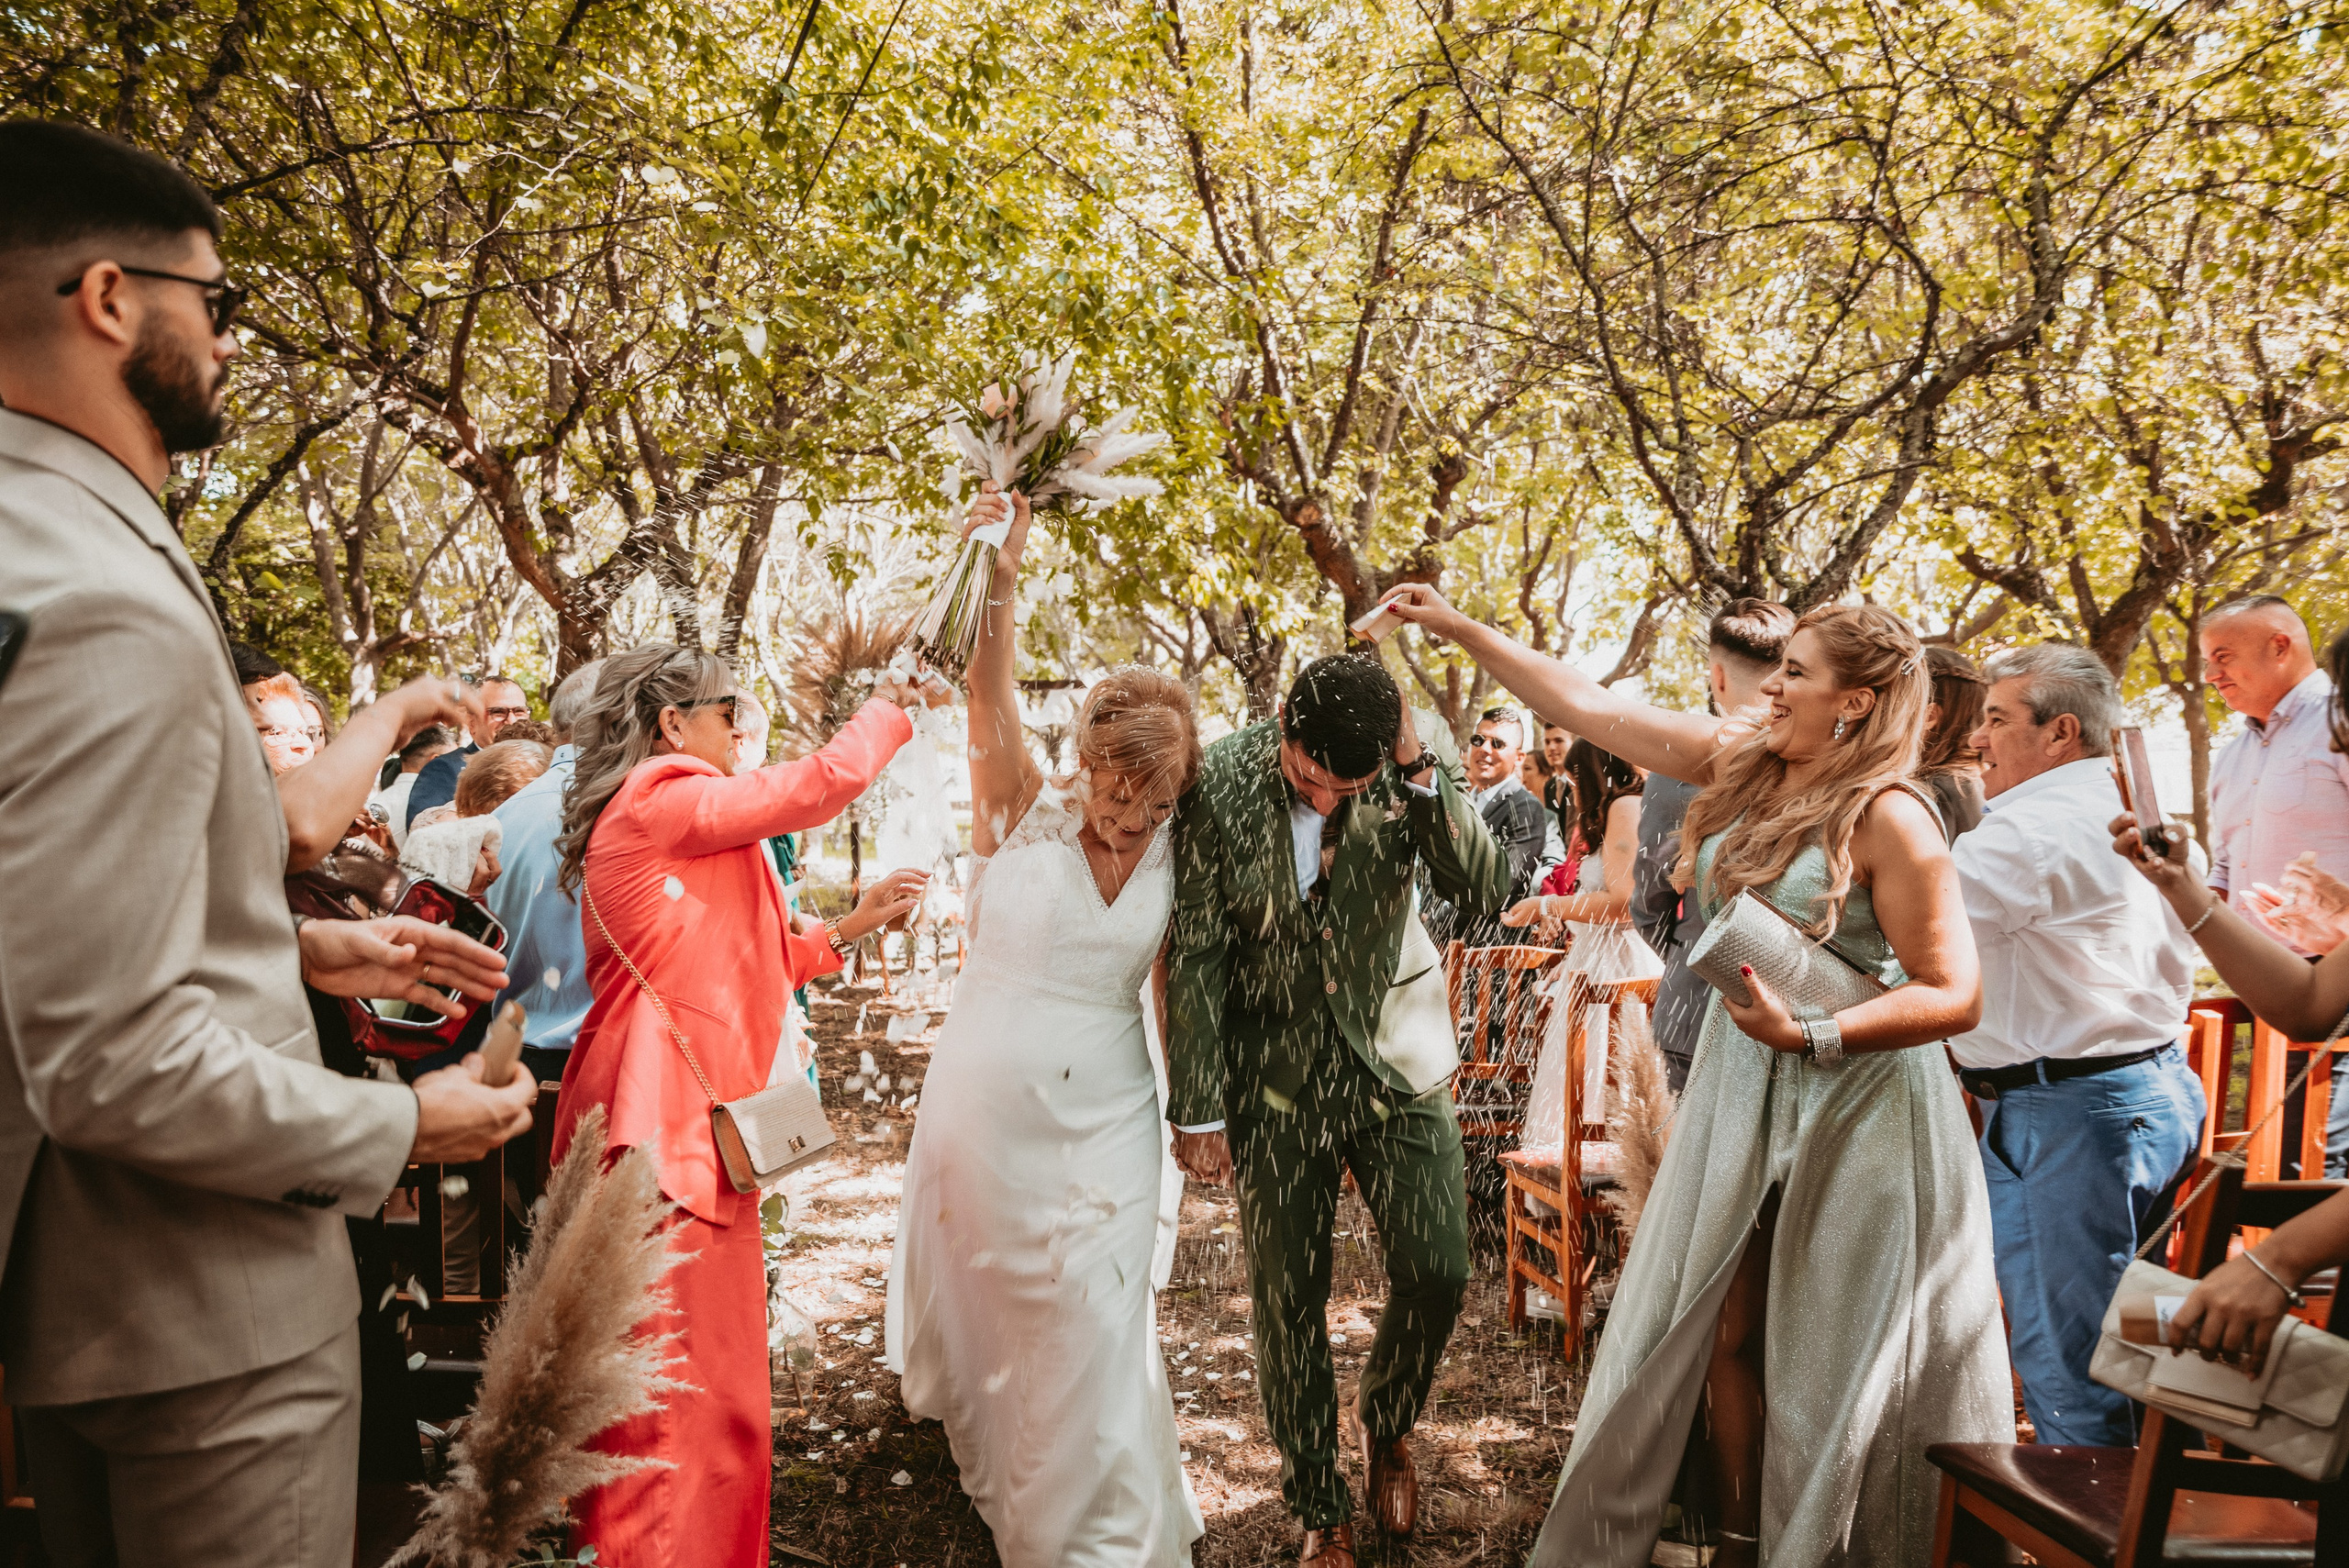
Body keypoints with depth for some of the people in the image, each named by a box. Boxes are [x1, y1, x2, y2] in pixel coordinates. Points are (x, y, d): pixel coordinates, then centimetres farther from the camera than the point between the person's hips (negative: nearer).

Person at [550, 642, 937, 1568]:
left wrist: (854, 925, 22)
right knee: (686, 1397, -5)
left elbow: (742, 963, 22)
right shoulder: (663, 799, -10)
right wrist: (889, 708, 10)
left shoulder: (646, 818, 21)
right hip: (668, 1134, -10)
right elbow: (827, 780, -8)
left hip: (681, 1126, 10)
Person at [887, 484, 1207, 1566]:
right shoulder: (1025, 812, -10)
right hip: (985, 1101, -1)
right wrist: (1000, 583, -42)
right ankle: (990, 1462, 47)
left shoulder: (1170, 858, -2)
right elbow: (989, 703, -27)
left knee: (1094, 1326, 4)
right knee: (982, 1296, 16)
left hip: (1104, 1116, 1)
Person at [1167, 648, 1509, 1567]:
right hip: (1274, 1080, -1)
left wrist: (1421, 772, -28)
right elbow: (1196, 955, -9)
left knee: (1436, 1273, 1)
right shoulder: (1220, 787, -15)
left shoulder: (1409, 775, -11)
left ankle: (1384, 1423, 36)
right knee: (1288, 1300, 8)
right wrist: (1198, 1110, -6)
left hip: (1393, 1060, 1)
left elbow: (1486, 895, -19)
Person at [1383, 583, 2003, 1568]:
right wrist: (1460, 630, 5)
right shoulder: (1739, 764, 2)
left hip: (1856, 1100, -6)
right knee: (1724, 1333, 12)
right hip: (1737, 1088, 6)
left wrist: (1811, 1035, -27)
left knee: (1836, 1359, 7)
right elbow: (1589, 705, 5)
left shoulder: (1887, 819, -16)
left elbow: (1955, 996, -17)